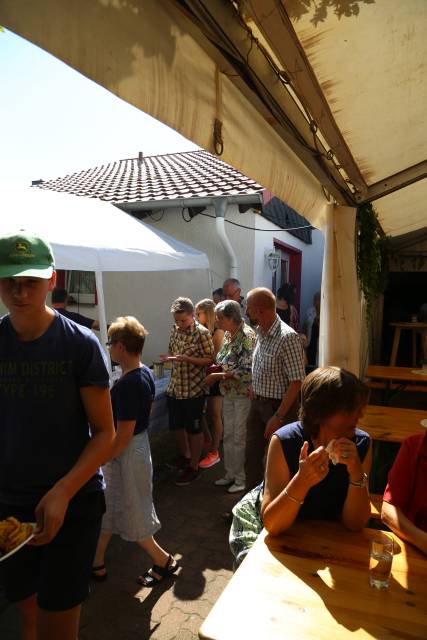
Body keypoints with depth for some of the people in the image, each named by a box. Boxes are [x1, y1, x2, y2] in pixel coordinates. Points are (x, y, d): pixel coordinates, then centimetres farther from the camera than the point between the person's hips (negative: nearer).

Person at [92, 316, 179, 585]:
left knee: (132, 515, 11)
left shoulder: (127, 385, -29)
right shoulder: (147, 374, -1)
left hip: (127, 453, -9)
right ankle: (97, 564, 38)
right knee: (109, 507, 21)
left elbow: (123, 435, -26)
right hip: (140, 444, 9)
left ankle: (164, 560, 29)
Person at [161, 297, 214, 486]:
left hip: (194, 389, -7)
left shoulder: (202, 333, -15)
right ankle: (185, 456, 41)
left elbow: (209, 359, -13)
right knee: (176, 425, 18)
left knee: (194, 429, 7)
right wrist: (169, 357, -6)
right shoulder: (175, 329, 5)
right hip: (174, 387, 7)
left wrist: (186, 358, -24)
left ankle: (194, 467, 22)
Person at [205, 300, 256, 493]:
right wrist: (216, 369, -2)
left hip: (243, 394, -8)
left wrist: (219, 375, -20)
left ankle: (241, 478, 21)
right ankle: (231, 473, 33)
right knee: (228, 435, 17)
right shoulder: (228, 334, 6)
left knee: (239, 437, 4)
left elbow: (246, 370, -24)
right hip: (229, 393, 8)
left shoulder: (247, 336, -20)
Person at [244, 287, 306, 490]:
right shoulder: (261, 333, 3)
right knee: (251, 456, 18)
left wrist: (278, 417, -23)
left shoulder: (287, 338, -24)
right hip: (258, 404, 8)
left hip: (279, 406, -8)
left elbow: (296, 382, -24)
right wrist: (254, 390, 6)